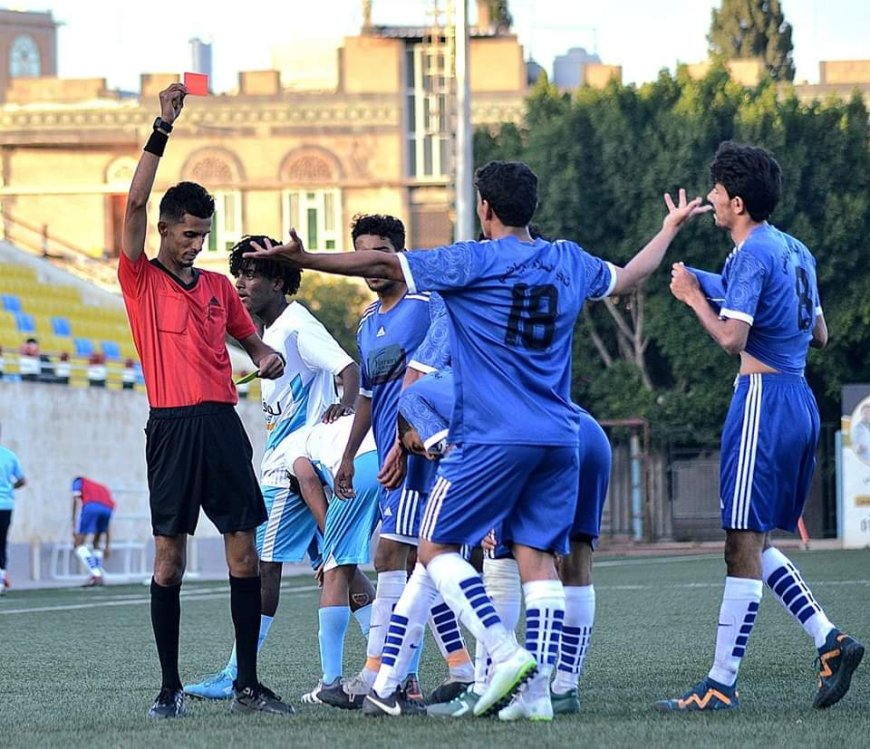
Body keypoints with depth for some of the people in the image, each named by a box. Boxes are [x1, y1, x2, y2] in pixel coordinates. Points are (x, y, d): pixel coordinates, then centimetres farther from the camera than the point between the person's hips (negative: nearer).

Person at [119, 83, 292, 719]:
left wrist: (267, 355, 2)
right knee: (169, 558, -3)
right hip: (172, 427, -4)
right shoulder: (141, 280, 2)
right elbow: (135, 205, -9)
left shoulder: (218, 286, 16)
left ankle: (248, 685, 6)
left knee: (244, 552, 1)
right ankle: (170, 687, 2)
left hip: (222, 425, 4)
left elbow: (249, 336, 27)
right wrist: (163, 129, -13)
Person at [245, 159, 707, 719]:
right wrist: (672, 228, 48)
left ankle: (507, 653, -15)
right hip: (558, 440, 6)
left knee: (436, 546, 2)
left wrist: (305, 259, -2)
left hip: (494, 439, -6)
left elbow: (384, 264, -6)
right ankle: (540, 689, -4)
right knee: (538, 558, 5)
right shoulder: (570, 262, 12)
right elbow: (628, 277, 31)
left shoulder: (473, 262, -5)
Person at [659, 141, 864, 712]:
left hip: (764, 398, -9)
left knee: (743, 545, -8)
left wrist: (694, 296, -6)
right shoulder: (796, 252, 16)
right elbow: (820, 335, 21)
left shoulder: (752, 255, -12)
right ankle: (830, 641, 4)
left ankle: (722, 684, -7)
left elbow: (732, 338, -20)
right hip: (800, 401, 9)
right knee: (755, 542, 15)